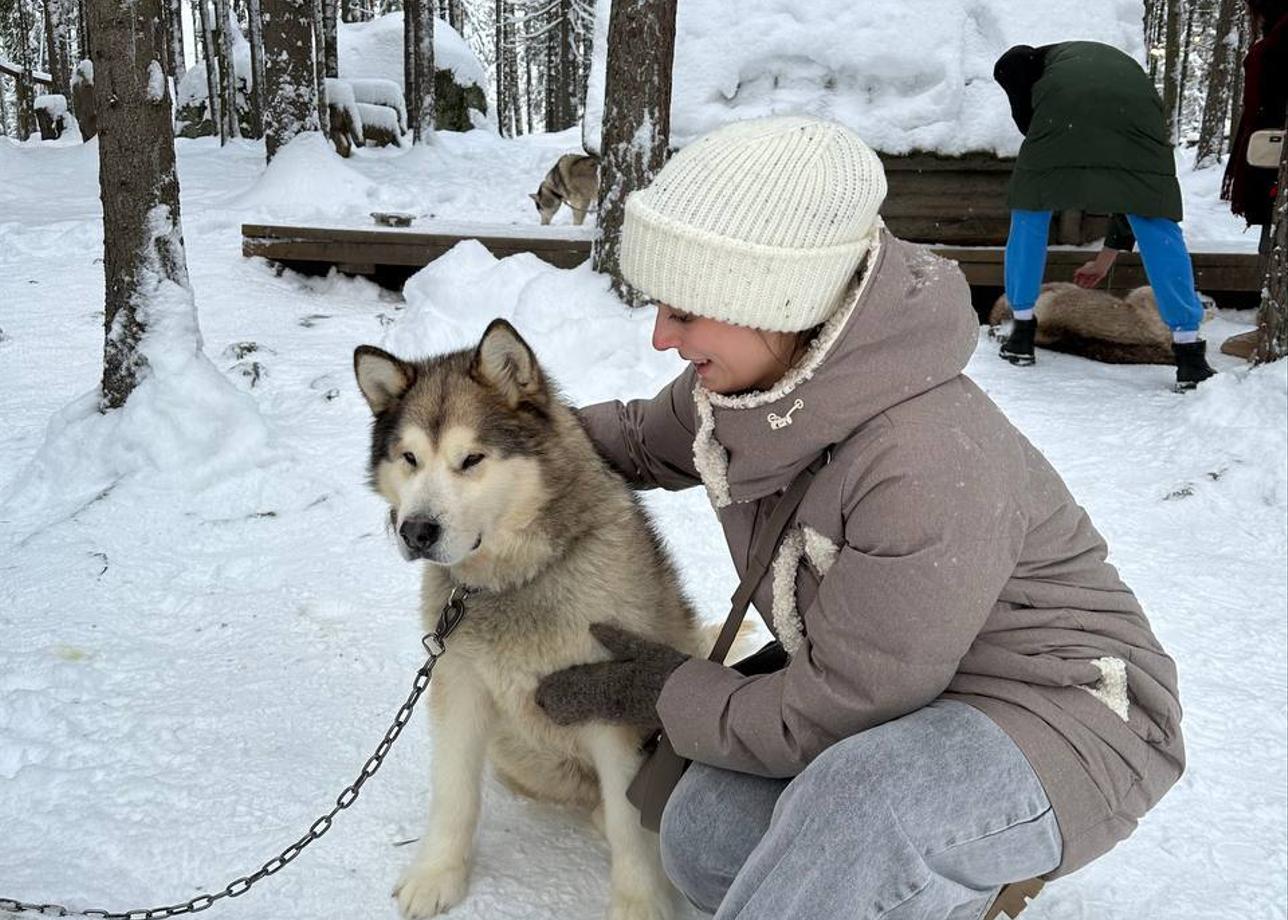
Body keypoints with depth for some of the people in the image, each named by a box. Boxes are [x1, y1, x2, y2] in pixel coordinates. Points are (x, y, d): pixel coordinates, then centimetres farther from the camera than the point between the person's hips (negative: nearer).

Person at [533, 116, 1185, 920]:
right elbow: (650, 443, 17)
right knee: (705, 837, -12)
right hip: (896, 704, 8)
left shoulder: (930, 462, -33)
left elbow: (829, 721, -22)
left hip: (1061, 713, -8)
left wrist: (649, 693, -8)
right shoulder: (758, 377, -8)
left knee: (859, 806, -39)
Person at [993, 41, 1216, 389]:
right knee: (1157, 227, 12)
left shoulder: (1050, 58, 39)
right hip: (1134, 111, 2)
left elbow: (1010, 64, 11)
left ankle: (1022, 335, 23)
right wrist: (1106, 258, 50)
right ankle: (1189, 352, 11)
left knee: (1030, 214, 19)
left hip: (1064, 110, -2)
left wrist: (1032, 130, 22)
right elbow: (1138, 195, 42)